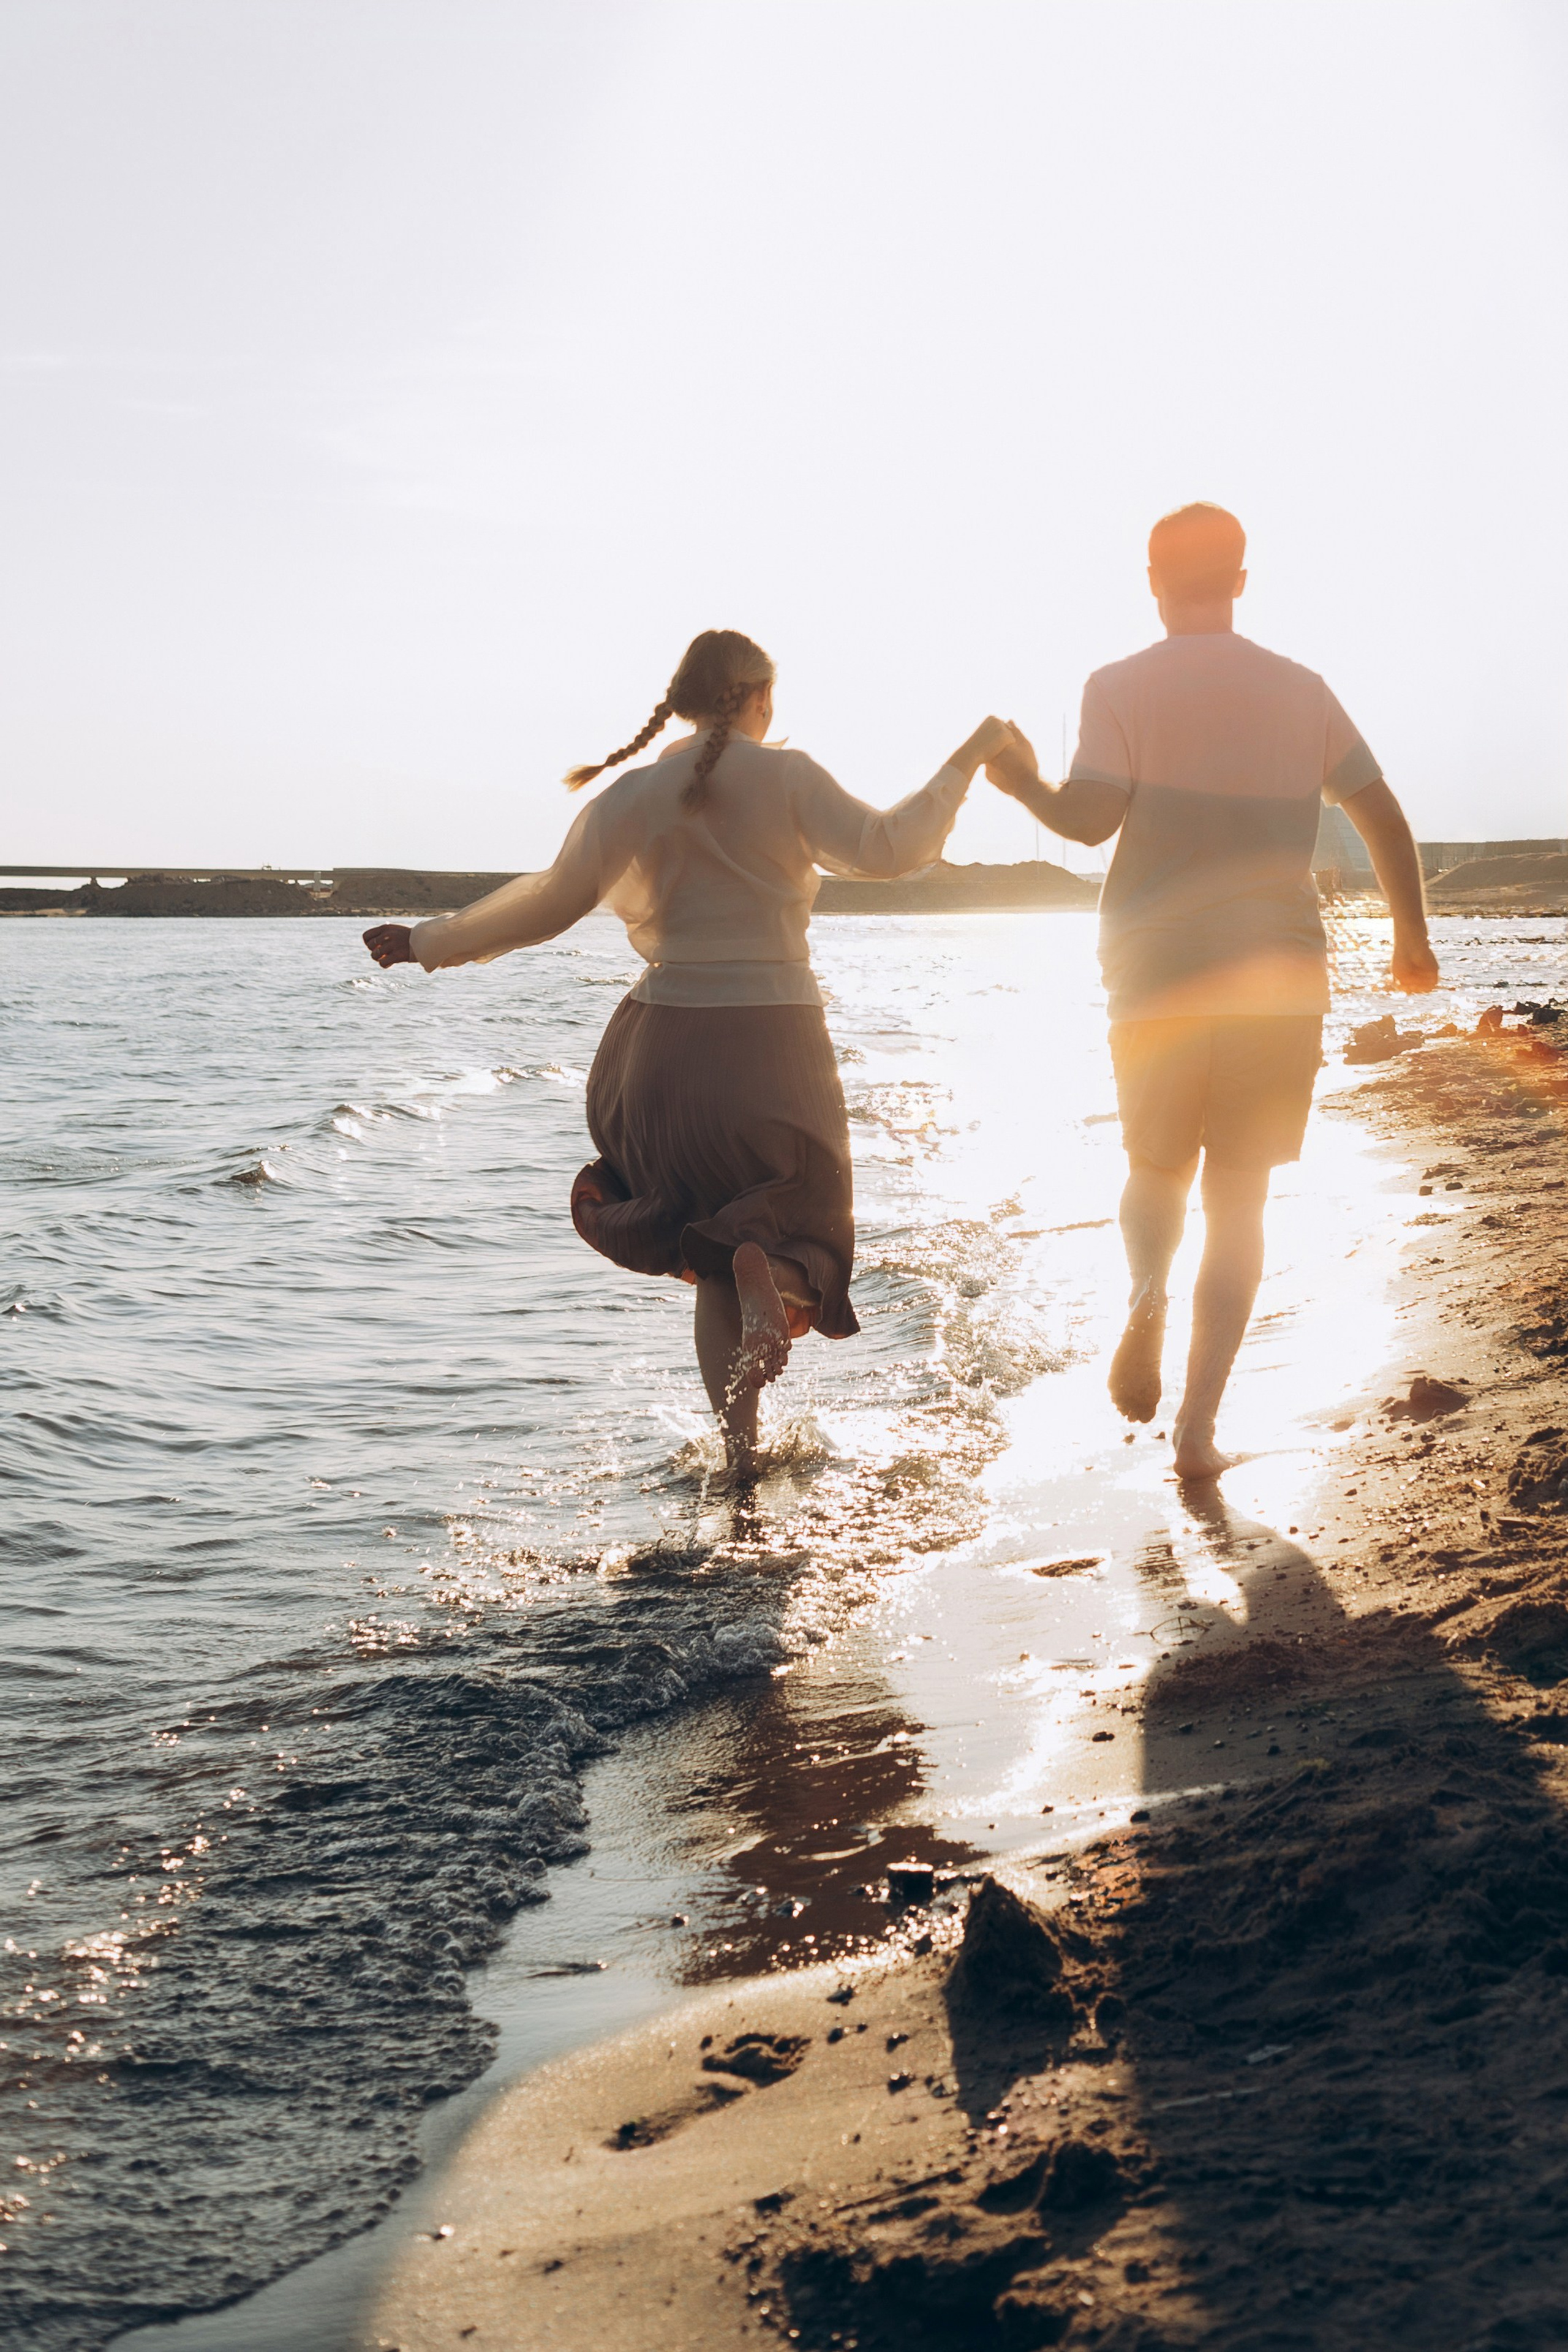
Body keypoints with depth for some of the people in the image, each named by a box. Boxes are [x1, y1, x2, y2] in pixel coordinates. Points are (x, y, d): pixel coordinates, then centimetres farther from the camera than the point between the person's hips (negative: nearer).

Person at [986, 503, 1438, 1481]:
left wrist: (1023, 782, 8)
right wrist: (1414, 939, 21)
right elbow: (1385, 819, 9)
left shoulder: (1122, 688, -1)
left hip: (1160, 978, -1)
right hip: (1281, 979, 1)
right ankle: (1199, 1426, 2)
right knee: (1239, 1198, 8)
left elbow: (1091, 818, -13)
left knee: (1156, 1168, 21)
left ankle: (1147, 1292, -10)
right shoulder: (1301, 691, 7)